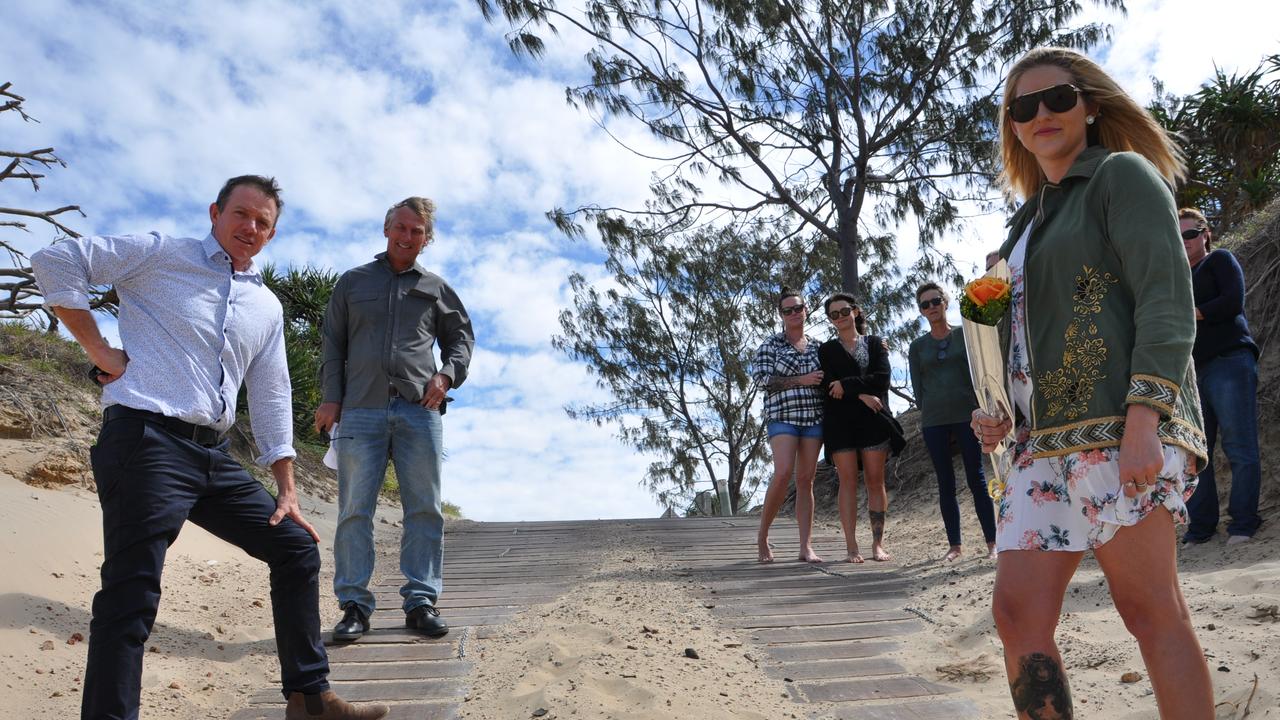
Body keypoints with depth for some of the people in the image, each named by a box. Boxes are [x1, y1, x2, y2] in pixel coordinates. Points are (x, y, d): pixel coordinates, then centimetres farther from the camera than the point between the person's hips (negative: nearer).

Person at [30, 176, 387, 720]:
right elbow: (56, 261, -5)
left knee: (296, 547, 9)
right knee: (132, 591, -10)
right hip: (146, 442, -7)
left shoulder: (267, 307, 18)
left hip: (213, 455, 7)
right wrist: (99, 349, -9)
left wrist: (287, 492, 13)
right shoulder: (161, 255, 2)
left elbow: (271, 401, 18)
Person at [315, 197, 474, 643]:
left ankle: (421, 601, 7)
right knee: (355, 510, -3)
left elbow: (461, 338, 20)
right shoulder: (352, 283, 16)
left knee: (425, 509, 0)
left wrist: (447, 375, 0)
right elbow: (333, 345, 13)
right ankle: (355, 605, 3)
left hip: (420, 410, 1)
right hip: (361, 410, -1)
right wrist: (331, 398, 2)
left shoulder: (436, 289, 17)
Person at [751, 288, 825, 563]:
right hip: (782, 416, -4)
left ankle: (806, 547, 1)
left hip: (813, 417, 4)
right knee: (783, 473, -19)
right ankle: (762, 536, -1)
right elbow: (762, 378, -7)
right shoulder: (771, 345, 3)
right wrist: (800, 380, -11)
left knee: (806, 479, 1)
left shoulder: (817, 346, 16)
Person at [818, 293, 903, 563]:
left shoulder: (875, 344, 13)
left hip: (872, 419, 0)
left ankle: (878, 544, 4)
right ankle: (851, 547, -4)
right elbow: (828, 387, -1)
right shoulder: (827, 350, 14)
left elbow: (882, 378, -3)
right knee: (848, 481, -4)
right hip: (840, 422, 0)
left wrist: (847, 385, -9)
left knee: (876, 481, -1)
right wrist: (861, 394, -12)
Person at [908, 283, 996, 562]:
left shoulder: (965, 334, 6)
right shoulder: (917, 346, 10)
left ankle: (992, 542, 3)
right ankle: (954, 545, 11)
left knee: (976, 479, -2)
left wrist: (979, 408, -3)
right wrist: (928, 415, 2)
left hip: (966, 415, -2)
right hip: (934, 422, 2)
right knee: (946, 483, 5)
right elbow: (917, 386, 9)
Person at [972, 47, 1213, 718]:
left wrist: (1144, 419, -20)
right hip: (1046, 437, 8)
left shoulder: (1123, 174, 3)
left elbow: (1167, 300, -9)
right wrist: (1004, 413, 13)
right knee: (1017, 614, 2)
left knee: (1149, 609, -4)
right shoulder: (1029, 218, 25)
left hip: (1119, 424, -7)